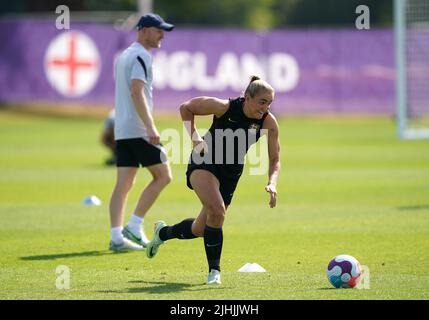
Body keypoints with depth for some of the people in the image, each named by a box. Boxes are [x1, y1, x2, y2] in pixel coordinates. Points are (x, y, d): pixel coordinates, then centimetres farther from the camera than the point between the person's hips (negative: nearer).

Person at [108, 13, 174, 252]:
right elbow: (137, 92, -21)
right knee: (163, 176, -1)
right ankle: (134, 226, -4)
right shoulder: (141, 56, -10)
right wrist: (151, 127, -26)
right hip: (138, 129, -9)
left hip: (121, 130, 9)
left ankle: (116, 236, -2)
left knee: (123, 184, 4)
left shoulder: (124, 56, 20)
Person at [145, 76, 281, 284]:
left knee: (200, 229, 10)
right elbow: (186, 108, -6)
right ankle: (214, 271, -16)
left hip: (231, 173, 5)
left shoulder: (268, 122, -14)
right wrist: (194, 138, -12)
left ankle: (163, 232, 41)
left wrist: (272, 183, -24)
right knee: (217, 212, -29)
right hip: (204, 163, -5)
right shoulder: (224, 107, -22)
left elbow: (275, 159, -6)